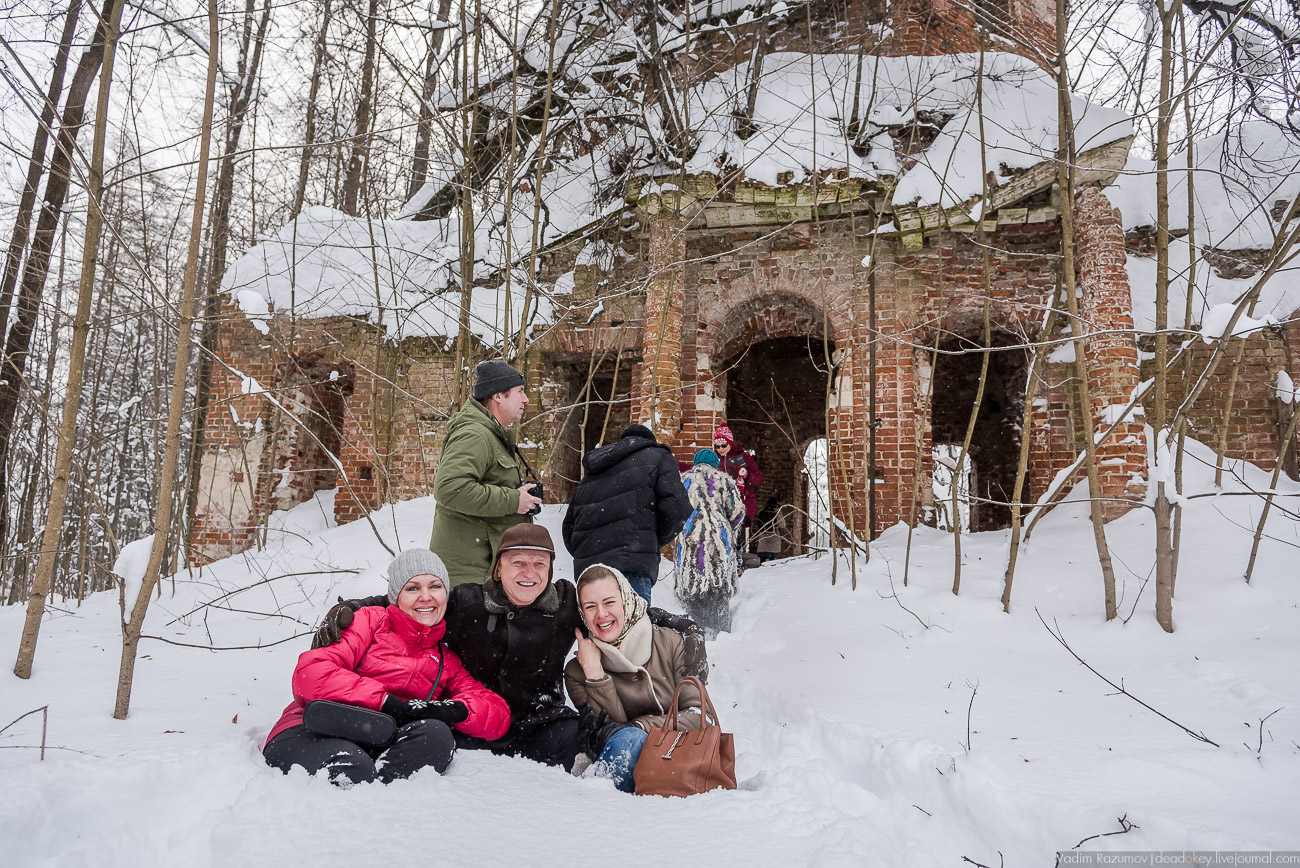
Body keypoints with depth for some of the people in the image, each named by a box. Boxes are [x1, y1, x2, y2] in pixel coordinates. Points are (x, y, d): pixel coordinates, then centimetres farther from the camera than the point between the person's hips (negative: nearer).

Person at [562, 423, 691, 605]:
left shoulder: (590, 475, 32)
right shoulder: (656, 457, 14)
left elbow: (569, 529, 31)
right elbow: (676, 508, -2)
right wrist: (657, 540, 13)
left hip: (584, 569, 6)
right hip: (630, 568, -6)